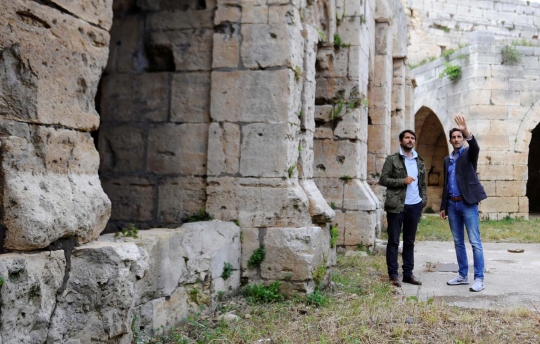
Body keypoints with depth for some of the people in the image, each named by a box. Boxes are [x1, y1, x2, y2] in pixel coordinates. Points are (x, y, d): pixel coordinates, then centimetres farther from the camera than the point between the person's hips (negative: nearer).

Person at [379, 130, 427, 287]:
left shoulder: (419, 162, 15)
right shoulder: (392, 159, 0)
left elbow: (422, 184, 20)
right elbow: (383, 179, -7)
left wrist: (424, 199, 6)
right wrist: (402, 181, -15)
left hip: (414, 206, 5)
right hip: (396, 206, -4)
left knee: (410, 241, 10)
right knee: (393, 241, -1)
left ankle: (408, 273, 17)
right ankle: (393, 275, 4)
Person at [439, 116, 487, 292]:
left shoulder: (469, 154, 1)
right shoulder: (447, 159, 15)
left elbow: (476, 147, -24)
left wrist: (466, 131, -41)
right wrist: (443, 206, 14)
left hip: (468, 203, -6)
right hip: (452, 205, 6)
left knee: (475, 242, -6)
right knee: (458, 242, 10)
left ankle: (479, 279, -3)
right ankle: (463, 275, 18)